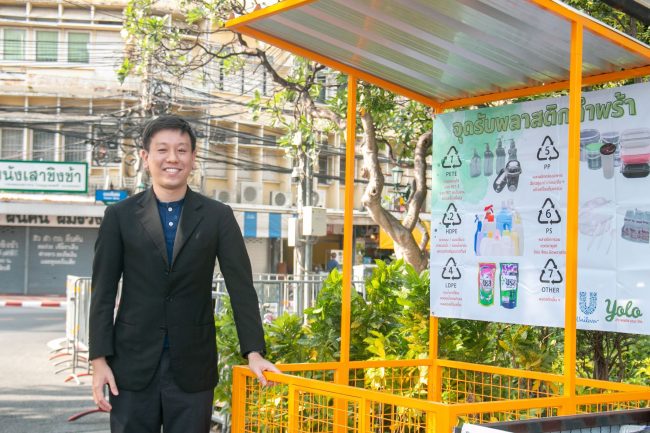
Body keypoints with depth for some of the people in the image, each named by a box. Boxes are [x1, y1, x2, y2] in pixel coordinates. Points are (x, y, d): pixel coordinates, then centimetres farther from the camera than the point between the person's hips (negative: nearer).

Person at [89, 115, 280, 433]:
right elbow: (103, 292, 2)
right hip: (133, 365, 0)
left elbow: (241, 287, 0)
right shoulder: (120, 216, 2)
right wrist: (99, 360, -4)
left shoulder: (218, 217, 3)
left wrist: (254, 351, -7)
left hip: (193, 366, 0)